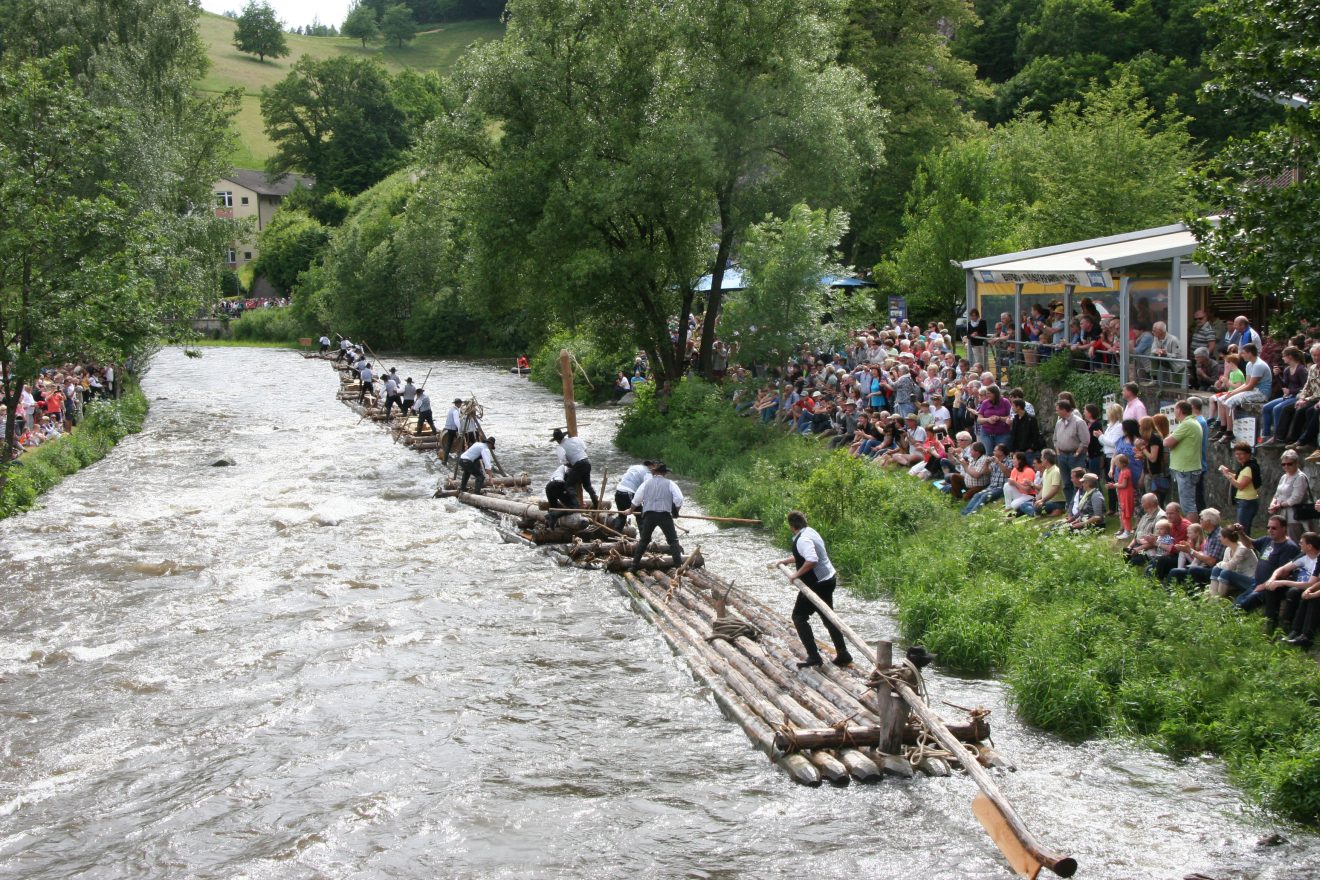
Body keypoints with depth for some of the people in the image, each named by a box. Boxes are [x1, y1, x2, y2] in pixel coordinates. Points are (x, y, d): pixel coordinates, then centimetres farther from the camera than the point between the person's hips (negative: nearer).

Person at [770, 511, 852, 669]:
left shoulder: (802, 539, -21)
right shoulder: (810, 532, 11)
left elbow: (811, 560, -36)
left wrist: (796, 574, -25)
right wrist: (782, 561, 28)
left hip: (817, 583, -10)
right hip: (828, 579, 10)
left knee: (799, 616, 0)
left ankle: (813, 656, -4)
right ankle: (843, 654, 21)